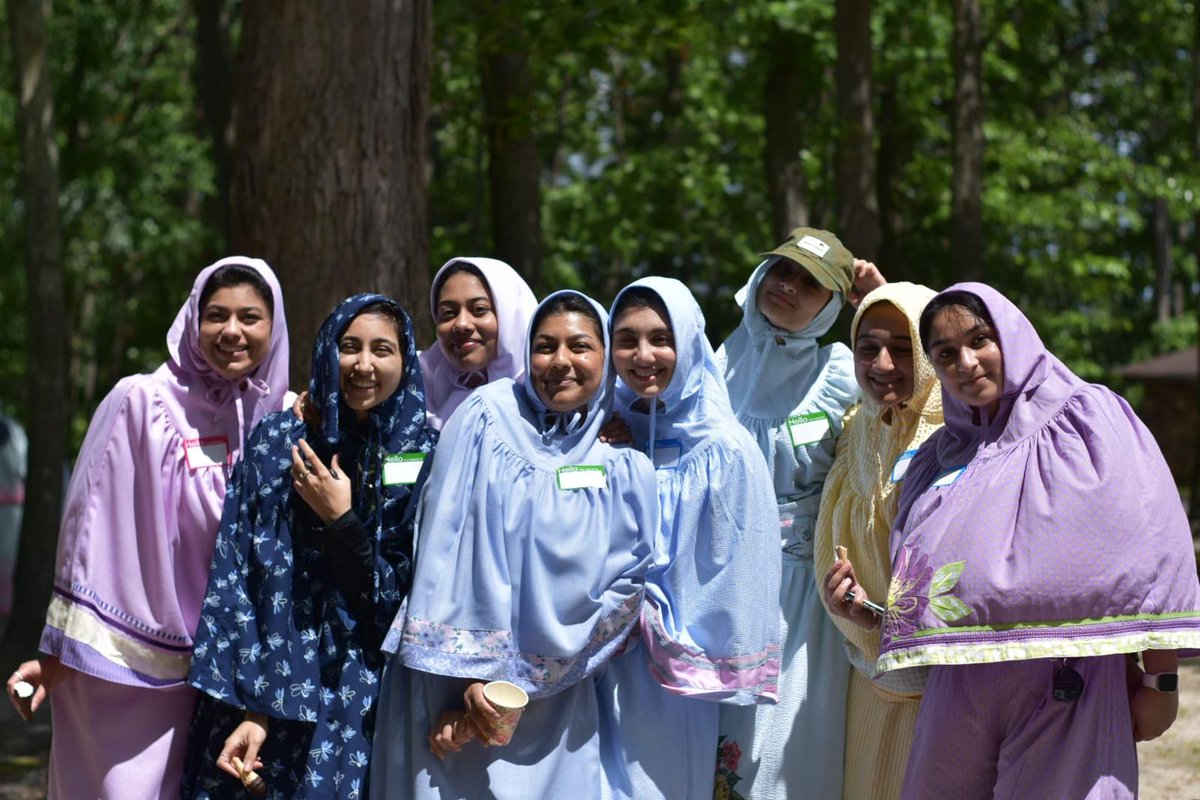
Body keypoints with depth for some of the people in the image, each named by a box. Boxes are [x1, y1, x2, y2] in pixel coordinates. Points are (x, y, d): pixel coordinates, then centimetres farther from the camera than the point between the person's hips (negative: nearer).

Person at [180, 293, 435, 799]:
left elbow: (407, 600, -4)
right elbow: (235, 580, -5)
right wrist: (248, 709, -12)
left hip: (369, 708, 0)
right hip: (272, 690, 0)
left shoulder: (425, 456, 0)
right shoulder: (277, 442, -1)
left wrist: (341, 520, -12)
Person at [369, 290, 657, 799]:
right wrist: (467, 678, -13)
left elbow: (623, 592, -2)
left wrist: (511, 686, -9)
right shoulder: (485, 418, 0)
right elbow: (443, 549, -5)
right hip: (450, 694, -1)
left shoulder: (626, 471, 4)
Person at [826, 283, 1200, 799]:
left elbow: (1155, 554, -7)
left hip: (1066, 691, -5)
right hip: (958, 694, 5)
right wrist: (868, 607, -1)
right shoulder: (940, 457, 16)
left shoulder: (1090, 419, 0)